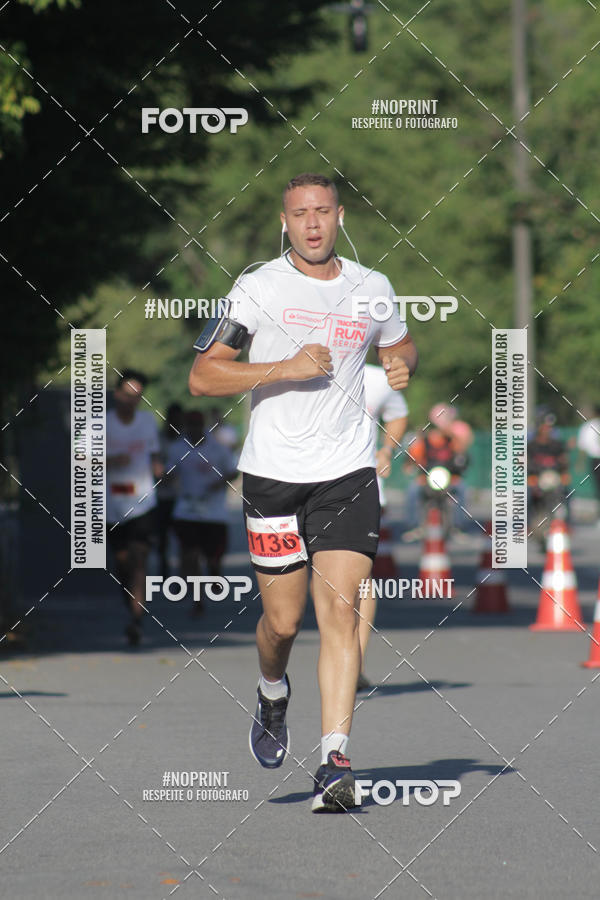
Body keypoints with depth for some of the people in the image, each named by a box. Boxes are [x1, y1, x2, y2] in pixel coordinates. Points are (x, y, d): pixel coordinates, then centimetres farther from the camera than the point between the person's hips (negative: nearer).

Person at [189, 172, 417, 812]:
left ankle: (334, 764, -15)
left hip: (348, 472, 1)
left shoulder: (372, 289, 7)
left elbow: (398, 344, 28)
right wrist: (285, 367, -17)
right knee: (283, 621, 4)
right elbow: (202, 376, -7)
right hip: (273, 472, -1)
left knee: (340, 609, -12)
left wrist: (402, 366, 3)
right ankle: (272, 694, 40)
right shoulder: (259, 288, -3)